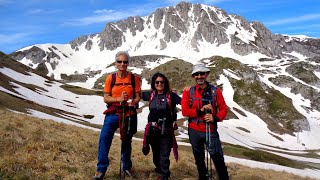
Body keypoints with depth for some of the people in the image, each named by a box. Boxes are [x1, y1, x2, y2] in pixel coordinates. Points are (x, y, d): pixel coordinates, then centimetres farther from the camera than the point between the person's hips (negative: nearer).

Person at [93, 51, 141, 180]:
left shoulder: (134, 78, -1)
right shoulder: (110, 78, -1)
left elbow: (138, 97, 2)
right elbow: (106, 98, -2)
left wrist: (133, 102, -21)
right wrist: (118, 99, -20)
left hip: (129, 114, 0)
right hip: (113, 113, 0)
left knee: (126, 141, 12)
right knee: (104, 138, -12)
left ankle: (126, 167, 33)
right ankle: (101, 169, 2)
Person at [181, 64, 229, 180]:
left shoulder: (215, 91, -1)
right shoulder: (188, 91, -1)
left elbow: (224, 109, -2)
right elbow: (185, 111, -7)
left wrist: (215, 118, -20)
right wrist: (200, 111, -19)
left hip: (211, 130, -1)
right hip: (194, 131, 2)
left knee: (218, 159, -5)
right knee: (199, 159, 17)